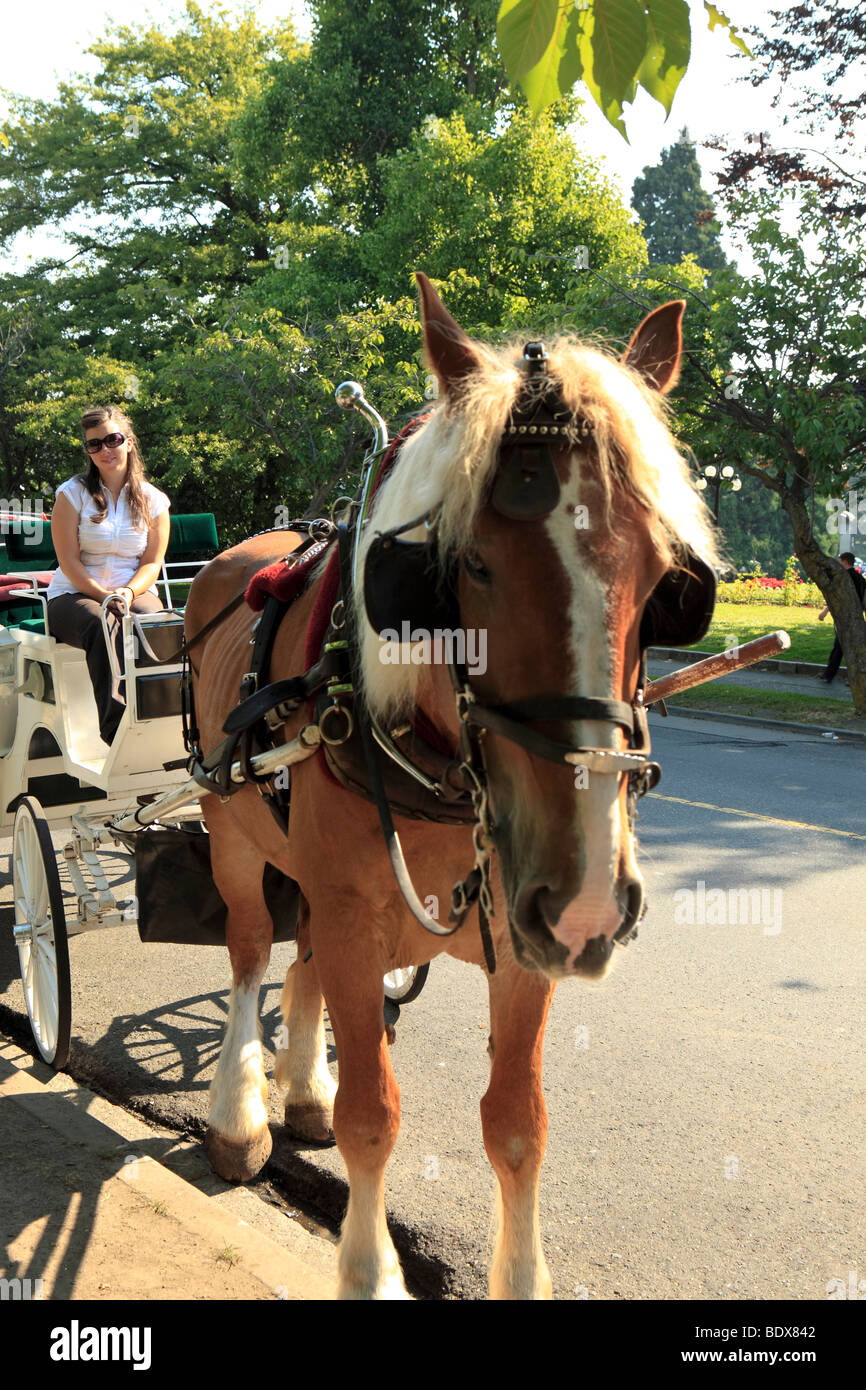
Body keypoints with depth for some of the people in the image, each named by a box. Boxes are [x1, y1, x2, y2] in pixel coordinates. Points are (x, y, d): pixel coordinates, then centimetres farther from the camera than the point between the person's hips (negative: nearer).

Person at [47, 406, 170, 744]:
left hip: (134, 593, 2)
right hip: (74, 595, -2)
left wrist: (128, 592, -17)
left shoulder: (153, 500, 8)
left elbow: (153, 562, 4)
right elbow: (69, 561, -5)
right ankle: (115, 725, -46)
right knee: (102, 625, -37)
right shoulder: (73, 493, 1)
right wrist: (104, 596, -20)